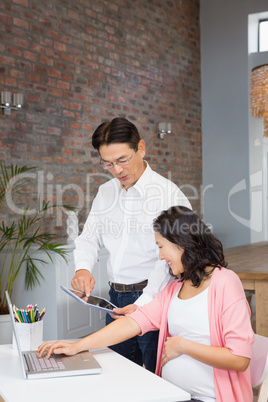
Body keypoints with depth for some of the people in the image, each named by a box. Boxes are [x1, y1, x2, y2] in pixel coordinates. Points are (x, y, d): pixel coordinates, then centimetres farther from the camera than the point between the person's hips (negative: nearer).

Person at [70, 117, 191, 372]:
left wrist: (143, 304, -23)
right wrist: (83, 268, -9)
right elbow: (89, 238, 13)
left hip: (152, 297, -6)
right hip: (115, 298, 6)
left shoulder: (168, 193, -10)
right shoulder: (105, 192, 11)